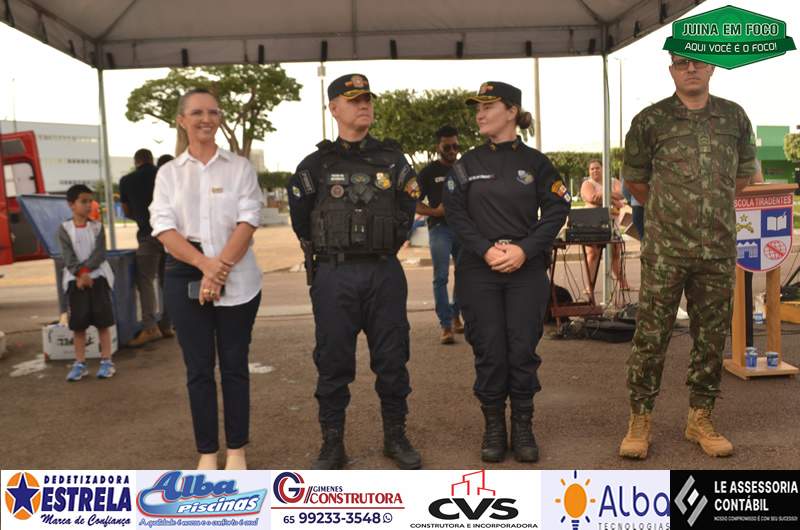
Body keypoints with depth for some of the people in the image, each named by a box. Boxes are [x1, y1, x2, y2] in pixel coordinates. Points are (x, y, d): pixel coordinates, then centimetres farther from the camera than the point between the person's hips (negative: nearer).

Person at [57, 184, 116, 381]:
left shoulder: (97, 227, 4)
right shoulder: (64, 229, 1)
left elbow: (99, 253, -7)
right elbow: (68, 257, -8)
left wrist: (86, 270, -19)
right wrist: (79, 274, -21)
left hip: (98, 276, 0)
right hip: (75, 279, 0)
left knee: (102, 320, 0)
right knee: (78, 323, 3)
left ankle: (106, 361, 7)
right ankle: (80, 363, 10)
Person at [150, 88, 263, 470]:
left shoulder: (240, 167, 6)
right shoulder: (168, 172, 8)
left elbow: (248, 221, -4)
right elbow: (163, 227, -3)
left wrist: (221, 267, -17)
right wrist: (204, 264, -18)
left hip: (236, 278, -1)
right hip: (185, 277, 1)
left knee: (234, 364, 5)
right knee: (198, 368, 5)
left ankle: (237, 449, 16)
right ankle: (207, 452, 17)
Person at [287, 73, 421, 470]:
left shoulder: (393, 159, 6)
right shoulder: (316, 164, 2)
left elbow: (407, 211, 16)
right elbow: (301, 221, 12)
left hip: (385, 274, 2)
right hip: (334, 277, -1)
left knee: (392, 359, 7)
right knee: (333, 363, 4)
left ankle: (396, 437, 24)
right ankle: (332, 445, 17)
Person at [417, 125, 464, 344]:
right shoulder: (429, 172, 2)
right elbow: (414, 203, -1)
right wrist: (435, 211, -17)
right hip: (440, 229, -4)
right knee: (441, 277, -8)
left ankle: (455, 316, 30)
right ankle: (446, 326, -6)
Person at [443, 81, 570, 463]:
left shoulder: (535, 162, 5)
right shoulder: (467, 164, 7)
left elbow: (557, 210, 1)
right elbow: (455, 213, 1)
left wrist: (524, 249, -12)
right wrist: (486, 249, -13)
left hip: (526, 269, 0)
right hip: (479, 270, 1)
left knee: (523, 349, 2)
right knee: (489, 351, 3)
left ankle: (523, 427, 19)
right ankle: (493, 427, 18)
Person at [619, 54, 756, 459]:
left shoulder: (734, 117, 8)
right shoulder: (650, 120, 0)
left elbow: (744, 173, 20)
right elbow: (635, 180, 9)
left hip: (719, 251, 3)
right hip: (665, 251, -3)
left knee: (711, 337, 9)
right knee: (651, 336, -1)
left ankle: (700, 418, 23)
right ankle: (640, 419, 11)